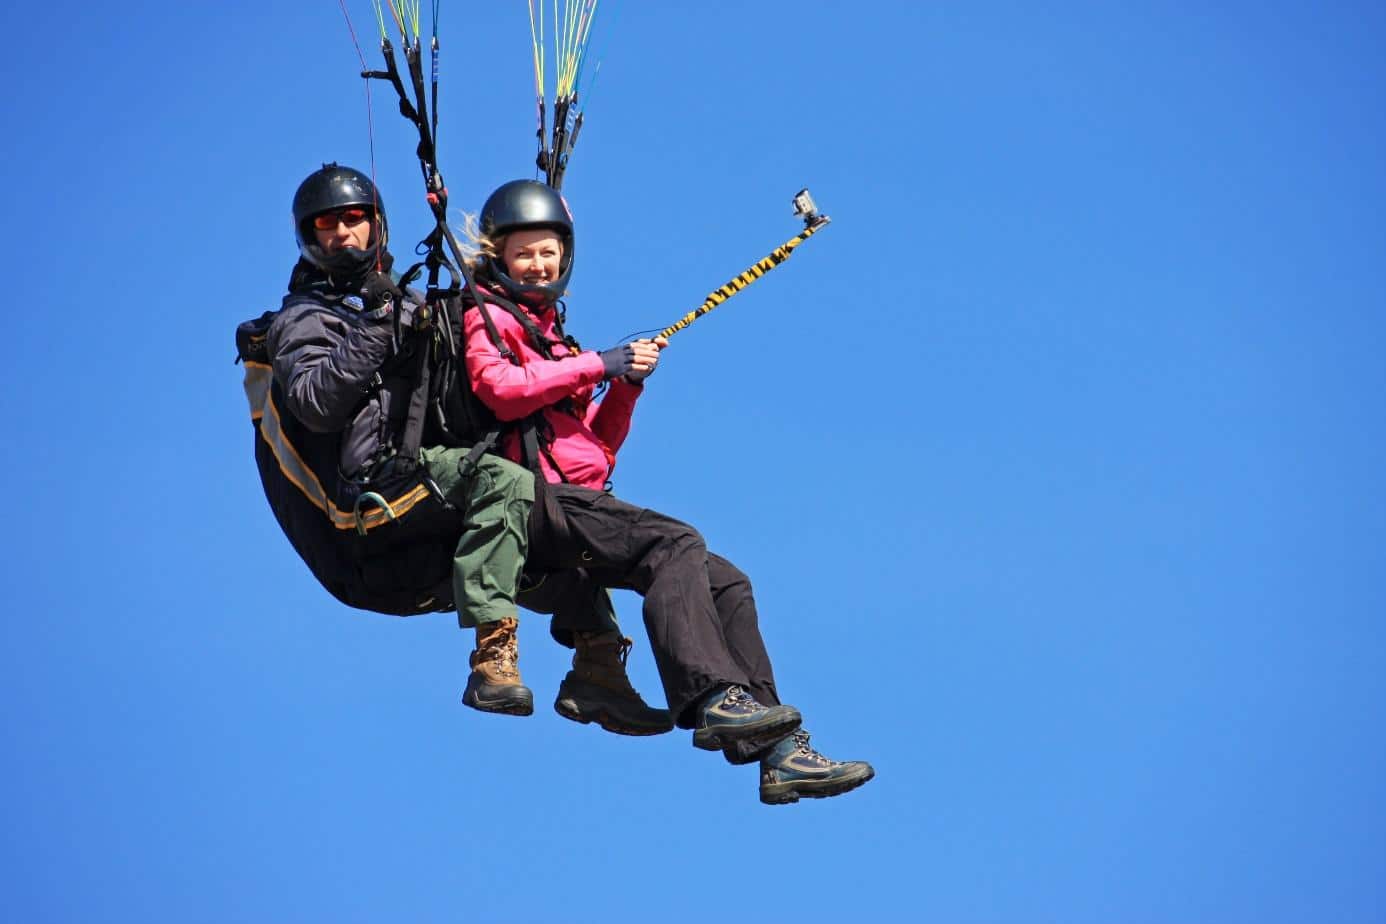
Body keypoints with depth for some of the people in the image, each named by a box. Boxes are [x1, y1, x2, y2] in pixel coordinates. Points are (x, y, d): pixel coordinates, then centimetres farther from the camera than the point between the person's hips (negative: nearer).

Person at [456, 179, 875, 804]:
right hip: (539, 500, -8)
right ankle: (715, 700, -44)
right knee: (674, 543, -30)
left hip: (580, 502, 8)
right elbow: (500, 389, -17)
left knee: (726, 582, -3)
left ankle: (779, 752, -8)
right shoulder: (486, 318, 6)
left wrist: (626, 386, 8)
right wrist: (596, 365, -10)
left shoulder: (551, 336, 30)